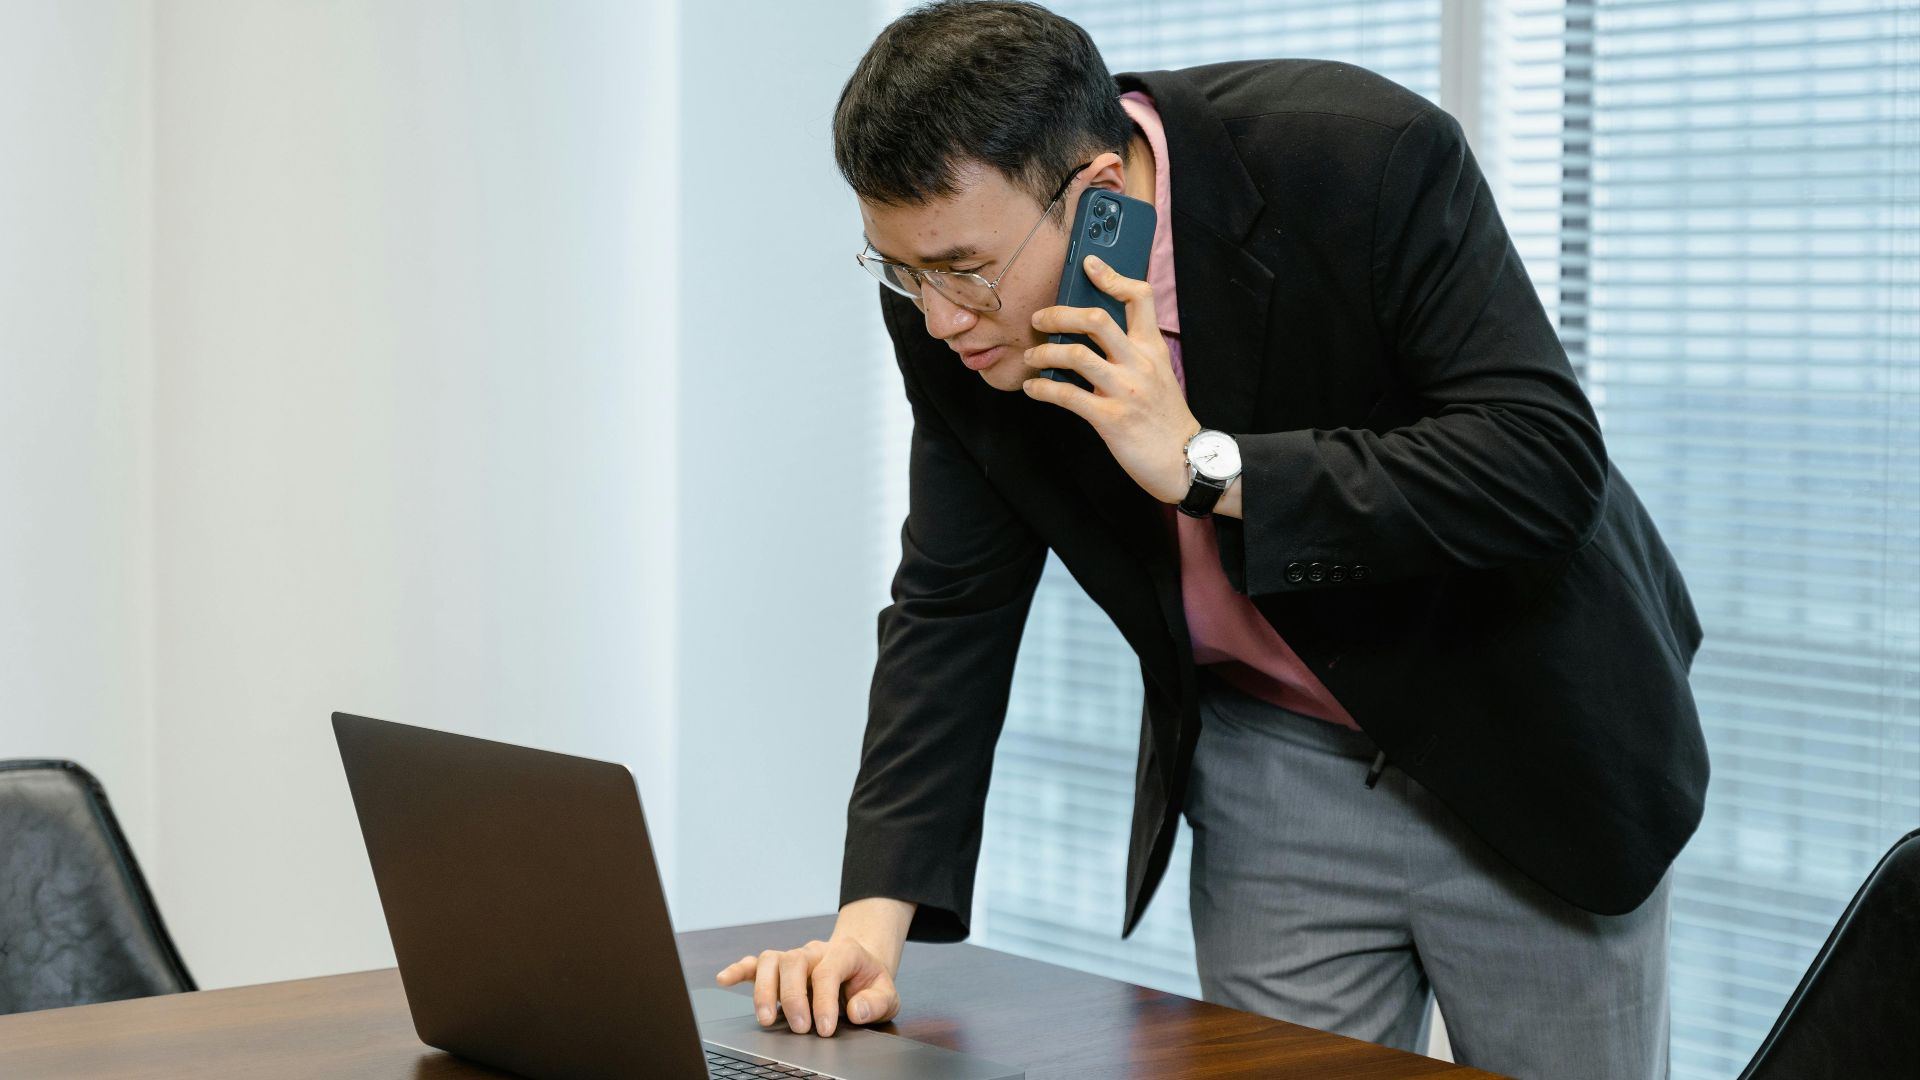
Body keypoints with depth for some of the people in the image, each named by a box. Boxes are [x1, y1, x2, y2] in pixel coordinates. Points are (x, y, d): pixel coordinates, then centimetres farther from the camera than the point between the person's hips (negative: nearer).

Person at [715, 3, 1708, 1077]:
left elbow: (1549, 464, -31)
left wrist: (1206, 464, -35)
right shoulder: (951, 308, -13)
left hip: (1527, 750, -3)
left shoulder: (1370, 161, -28)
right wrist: (876, 917, -16)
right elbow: (953, 608, -6)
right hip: (1274, 774, 3)